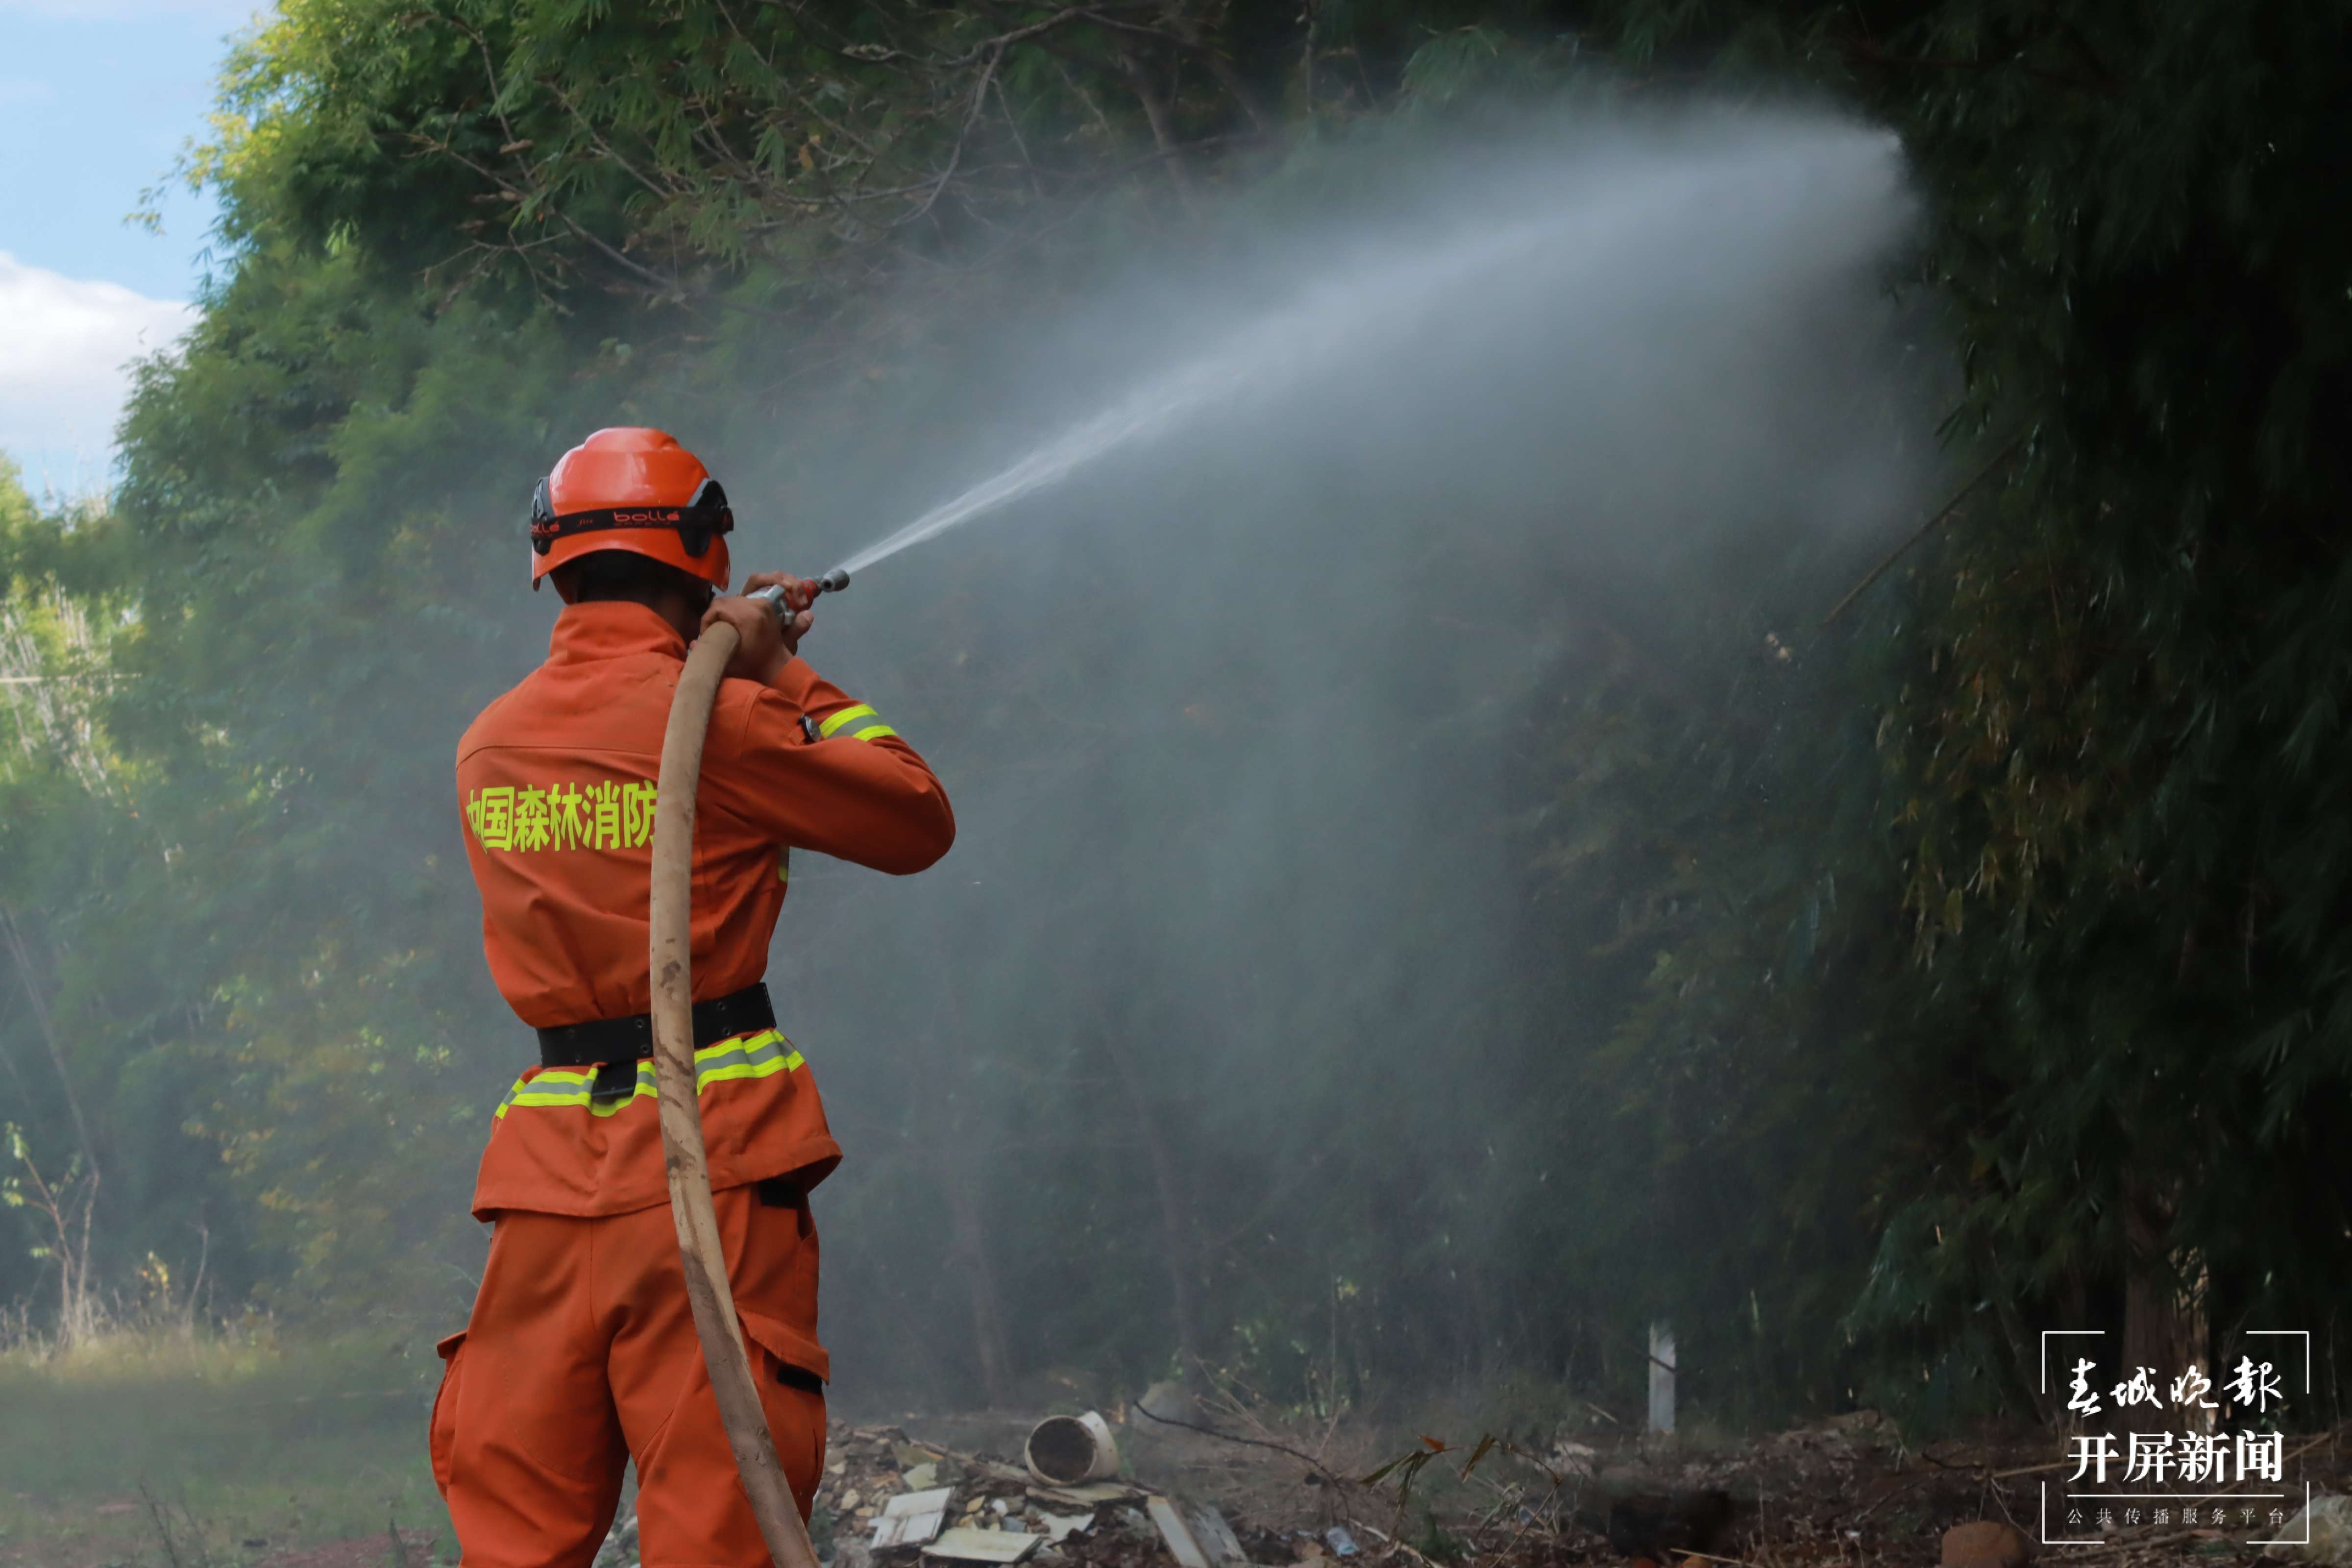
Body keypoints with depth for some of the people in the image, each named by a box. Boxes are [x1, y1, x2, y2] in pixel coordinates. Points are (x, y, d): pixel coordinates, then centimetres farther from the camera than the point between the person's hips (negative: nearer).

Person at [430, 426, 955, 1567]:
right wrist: (786, 682, 10)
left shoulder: (487, 746, 11)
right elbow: (918, 821, 2)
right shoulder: (711, 717, -7)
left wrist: (727, 670, 29)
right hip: (708, 1152, -5)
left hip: (551, 1162, 5)